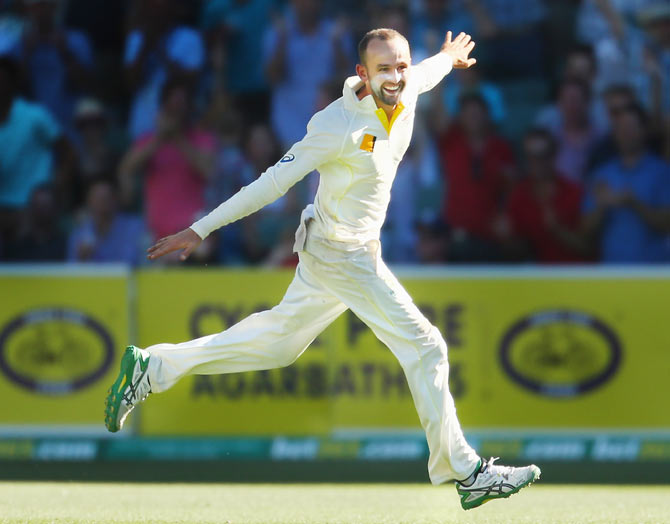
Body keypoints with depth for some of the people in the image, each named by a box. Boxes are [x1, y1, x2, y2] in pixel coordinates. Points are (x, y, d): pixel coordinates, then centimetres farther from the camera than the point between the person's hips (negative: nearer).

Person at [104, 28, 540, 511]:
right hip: (341, 255, -9)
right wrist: (200, 231, -22)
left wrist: (448, 59, 47)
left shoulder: (407, 96, -3)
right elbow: (276, 181, -23)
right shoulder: (339, 126, -25)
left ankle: (152, 368, 27)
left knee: (279, 341, 19)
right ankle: (464, 472, 2)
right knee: (425, 348, -7)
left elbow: (423, 75, 24)